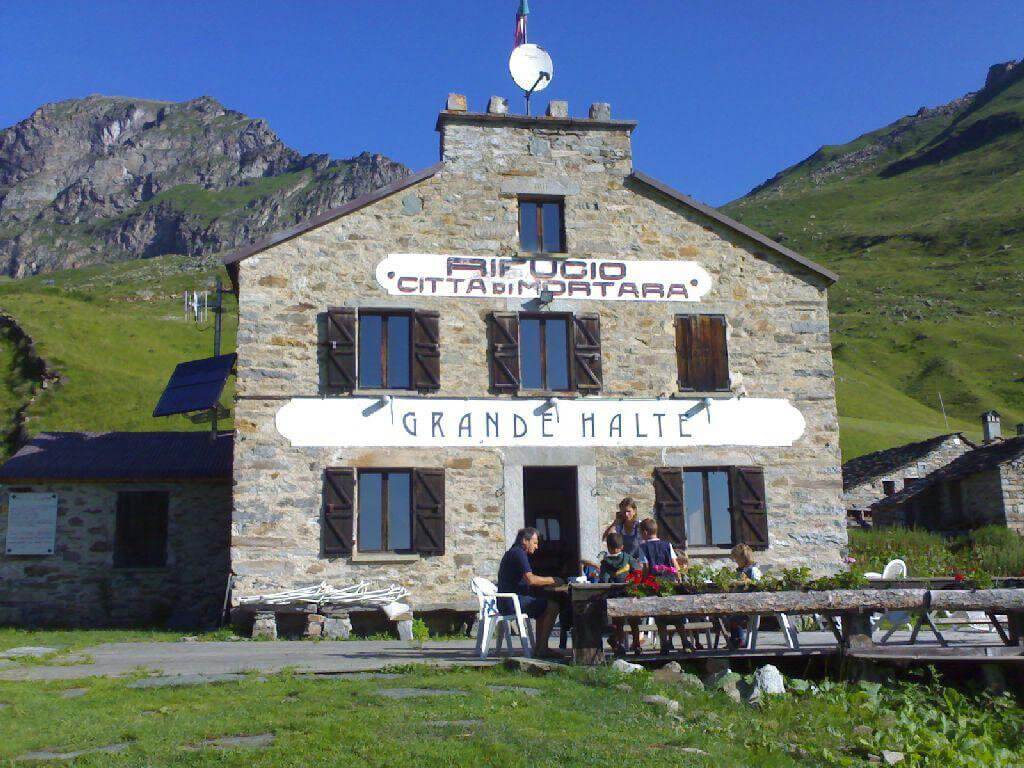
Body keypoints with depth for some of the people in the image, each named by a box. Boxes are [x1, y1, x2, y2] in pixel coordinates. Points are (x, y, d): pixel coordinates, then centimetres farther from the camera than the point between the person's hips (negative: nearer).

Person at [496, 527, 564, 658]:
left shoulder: (513, 553, 22)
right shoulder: (518, 553, -11)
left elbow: (529, 580, 22)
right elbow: (531, 579, -22)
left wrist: (548, 581, 11)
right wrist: (552, 580, -9)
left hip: (505, 602, 11)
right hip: (511, 602, -11)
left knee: (544, 606, 23)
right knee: (553, 606, -13)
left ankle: (539, 648, 16)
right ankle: (542, 647, -10)